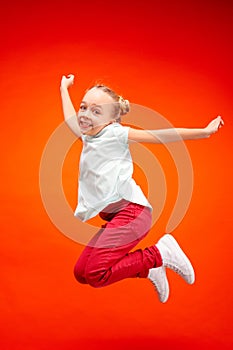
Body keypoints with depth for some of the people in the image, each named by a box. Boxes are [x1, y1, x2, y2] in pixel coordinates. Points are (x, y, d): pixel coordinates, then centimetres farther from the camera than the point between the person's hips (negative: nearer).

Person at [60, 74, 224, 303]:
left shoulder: (115, 133, -2)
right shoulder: (87, 136, 19)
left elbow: (159, 136, -5)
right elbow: (71, 119, 39)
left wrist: (204, 132, -7)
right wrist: (64, 89, 51)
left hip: (131, 209, -9)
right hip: (112, 216, 9)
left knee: (96, 274, -21)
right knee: (80, 273, 4)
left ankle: (158, 254, -5)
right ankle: (147, 269, 12)